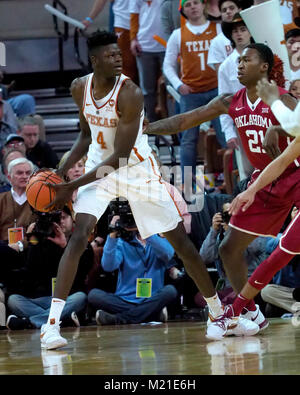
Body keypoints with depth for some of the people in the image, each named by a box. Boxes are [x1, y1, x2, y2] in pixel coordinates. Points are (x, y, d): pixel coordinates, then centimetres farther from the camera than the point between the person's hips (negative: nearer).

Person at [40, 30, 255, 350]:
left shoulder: (130, 94, -23)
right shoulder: (80, 88, -6)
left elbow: (120, 155, -24)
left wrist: (72, 187, -26)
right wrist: (61, 172, -2)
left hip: (136, 169, -3)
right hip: (99, 166, 3)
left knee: (180, 240, 2)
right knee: (79, 234, -19)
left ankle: (218, 312, 19)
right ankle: (52, 324, -22)